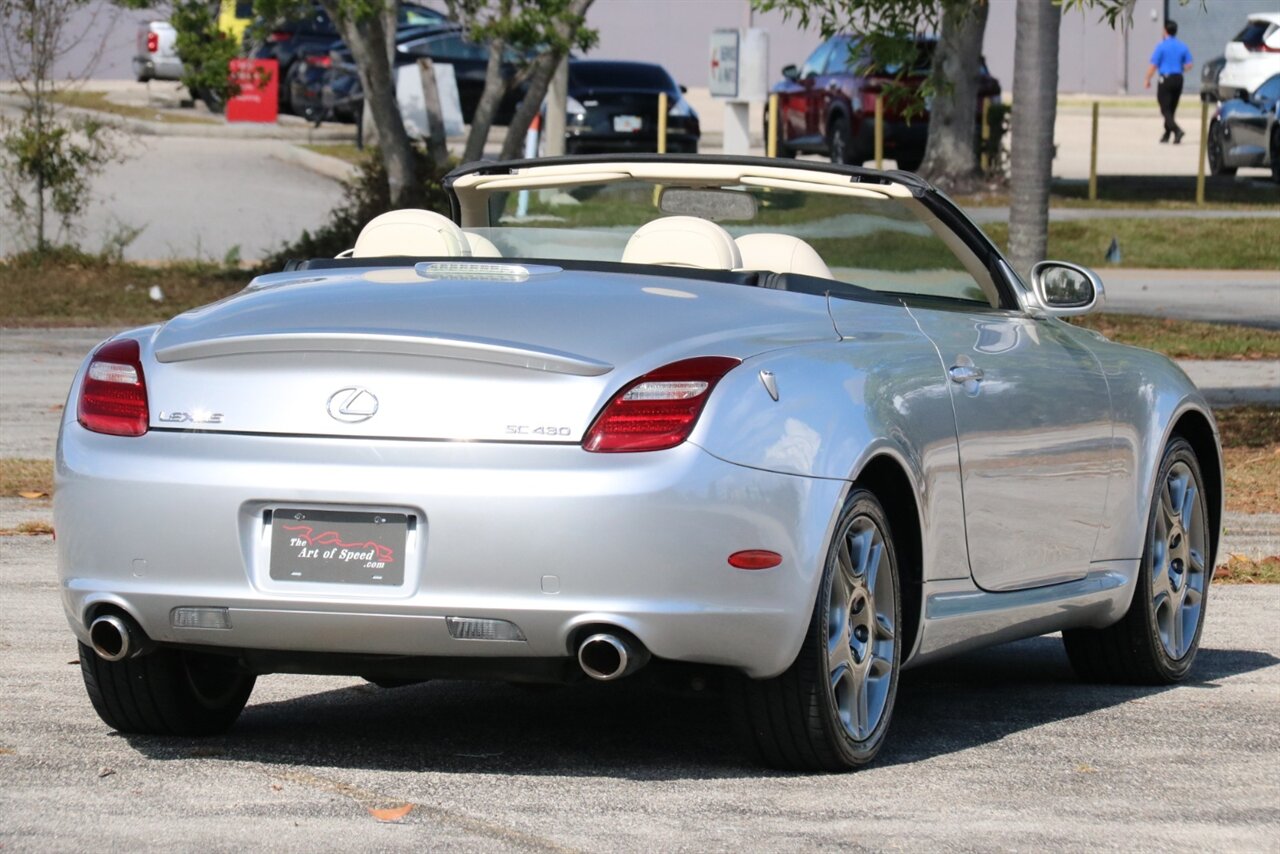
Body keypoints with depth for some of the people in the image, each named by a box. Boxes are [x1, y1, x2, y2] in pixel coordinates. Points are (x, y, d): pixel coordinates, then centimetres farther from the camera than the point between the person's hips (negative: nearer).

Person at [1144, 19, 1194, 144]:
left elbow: (1153, 65, -10)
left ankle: (1177, 130, -26)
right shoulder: (1183, 47, 5)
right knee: (1171, 109, 16)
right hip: (1178, 79, 5)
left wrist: (1147, 80, 2)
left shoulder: (1162, 46, -9)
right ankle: (1167, 135, 20)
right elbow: (1188, 66, 3)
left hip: (1166, 79, -5)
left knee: (1165, 109, -6)